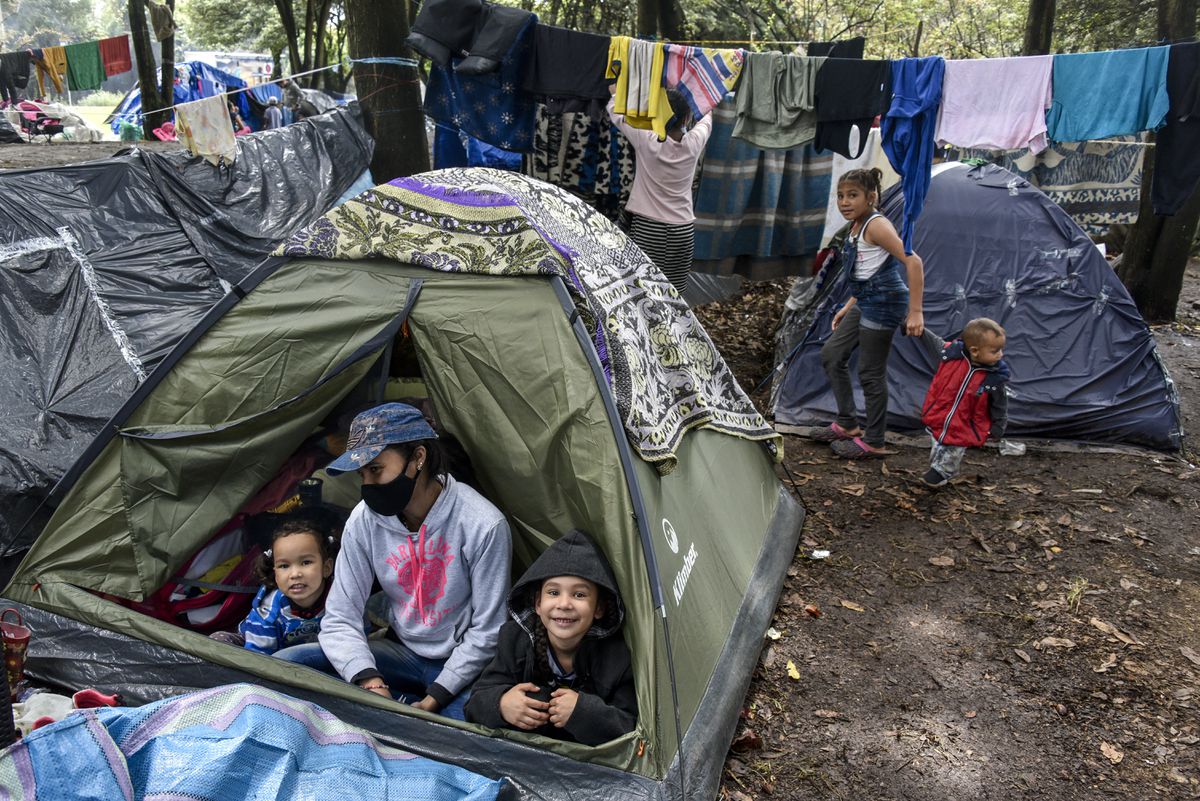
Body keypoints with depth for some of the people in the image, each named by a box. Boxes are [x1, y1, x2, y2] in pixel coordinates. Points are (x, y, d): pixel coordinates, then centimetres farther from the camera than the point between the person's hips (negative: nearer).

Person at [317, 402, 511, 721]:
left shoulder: (483, 525, -25)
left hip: (463, 661, -4)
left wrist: (434, 699, -19)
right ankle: (412, 705, -12)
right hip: (403, 651, 4)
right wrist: (371, 682, -28)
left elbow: (487, 631, -16)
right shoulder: (364, 520, -12)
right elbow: (340, 619, -10)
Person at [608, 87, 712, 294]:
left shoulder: (646, 139, -9)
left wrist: (616, 94, 31)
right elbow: (706, 116, 22)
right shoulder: (694, 142, -2)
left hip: (646, 227, -2)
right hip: (682, 230, 2)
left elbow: (617, 113, 9)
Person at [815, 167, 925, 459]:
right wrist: (848, 307, 24)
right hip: (866, 303, 10)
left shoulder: (876, 225, -18)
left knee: (871, 373, -2)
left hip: (884, 303, -10)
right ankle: (847, 423, 26)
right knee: (831, 354, 15)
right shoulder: (857, 226, 11)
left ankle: (873, 442, 12)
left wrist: (915, 311, -28)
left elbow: (913, 262, -25)